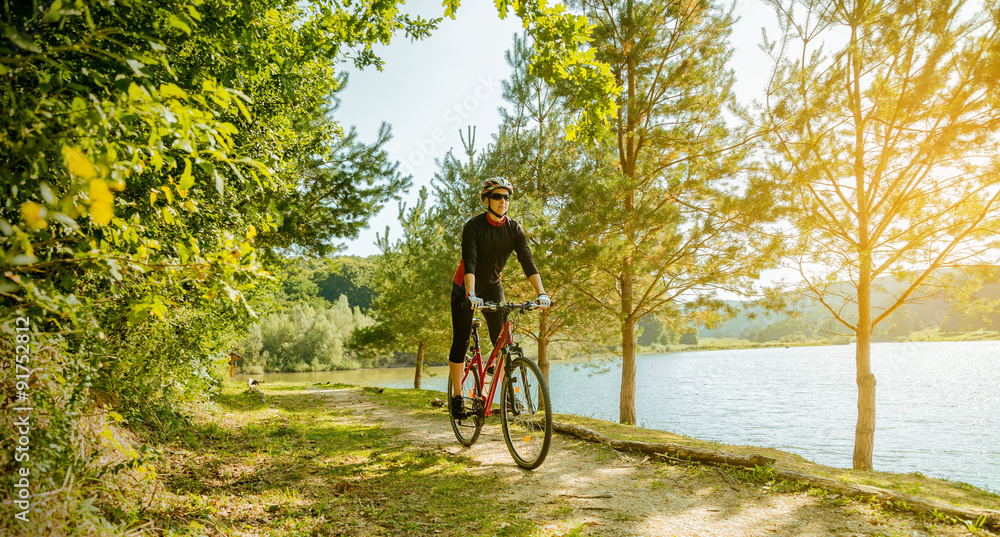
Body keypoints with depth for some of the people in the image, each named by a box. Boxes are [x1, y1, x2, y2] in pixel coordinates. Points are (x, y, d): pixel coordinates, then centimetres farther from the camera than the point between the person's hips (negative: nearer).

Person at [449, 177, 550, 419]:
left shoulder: (514, 229, -12)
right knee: (461, 342, -3)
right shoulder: (474, 226, -21)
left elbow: (528, 262, -19)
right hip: (466, 289, -3)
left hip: (492, 287, 3)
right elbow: (469, 262, -32)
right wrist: (471, 295, -45)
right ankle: (457, 397, 8)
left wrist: (541, 293, -32)